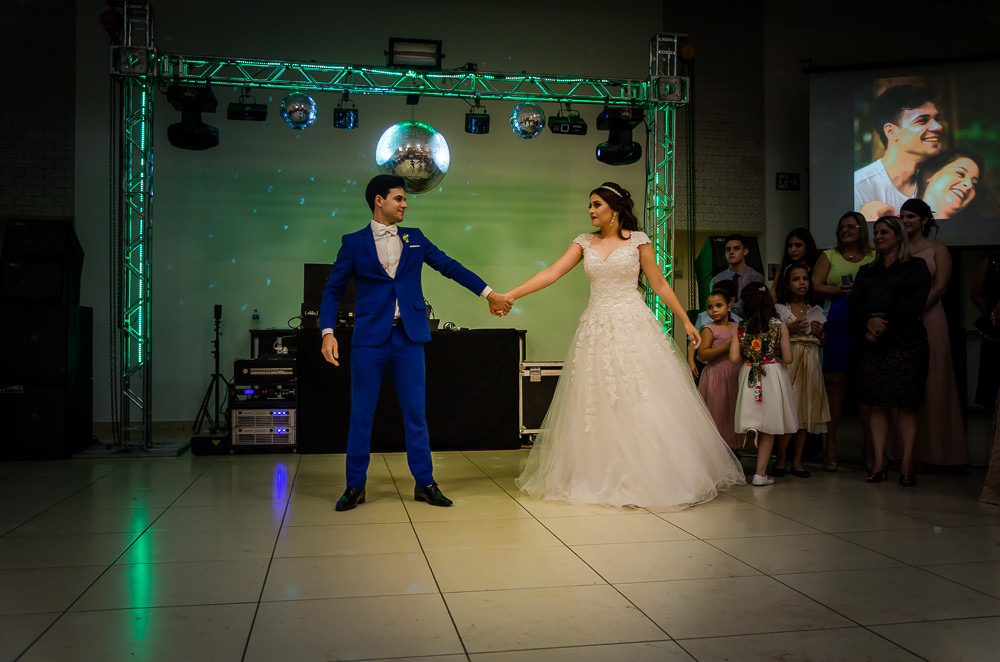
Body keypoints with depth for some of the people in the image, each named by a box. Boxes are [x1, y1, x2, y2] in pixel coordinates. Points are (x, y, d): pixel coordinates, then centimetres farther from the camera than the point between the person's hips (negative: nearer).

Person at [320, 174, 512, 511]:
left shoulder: (414, 238, 13)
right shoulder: (353, 242, 5)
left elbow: (450, 267, 12)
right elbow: (333, 290, 4)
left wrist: (489, 293, 7)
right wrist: (328, 332, -9)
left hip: (409, 337, 2)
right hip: (370, 337, -2)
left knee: (415, 412, 5)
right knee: (361, 413, 3)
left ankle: (424, 483, 15)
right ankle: (355, 486, 15)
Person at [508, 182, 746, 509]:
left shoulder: (637, 240, 2)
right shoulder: (585, 243, 9)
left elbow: (659, 283, 5)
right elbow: (551, 273, 1)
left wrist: (685, 320, 4)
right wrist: (510, 295, -8)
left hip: (634, 326, -3)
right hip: (597, 330, 3)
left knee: (643, 402, -3)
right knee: (599, 404, 5)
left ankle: (649, 476, 10)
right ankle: (604, 479, 16)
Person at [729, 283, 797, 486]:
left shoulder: (741, 327, -2)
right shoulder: (779, 326, -6)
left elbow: (734, 357, -4)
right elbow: (787, 358, -7)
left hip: (750, 377, 2)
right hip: (773, 376, -1)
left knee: (759, 424, 18)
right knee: (768, 430, 4)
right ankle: (760, 473, 7)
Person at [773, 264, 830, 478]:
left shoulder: (816, 311, 13)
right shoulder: (779, 309, 3)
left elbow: (824, 343, 18)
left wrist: (820, 332, -2)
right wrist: (790, 330, -16)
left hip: (811, 364, 4)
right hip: (788, 362, -4)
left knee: (806, 410, 3)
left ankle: (797, 460, 11)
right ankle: (781, 458, 3)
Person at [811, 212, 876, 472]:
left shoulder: (875, 256, 14)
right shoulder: (829, 256, 16)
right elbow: (815, 286, 5)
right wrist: (840, 290, -10)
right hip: (839, 322, 0)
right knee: (835, 383, -2)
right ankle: (830, 445, 3)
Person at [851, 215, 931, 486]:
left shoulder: (915, 267, 9)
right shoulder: (866, 271, 22)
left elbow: (915, 302, -5)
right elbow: (855, 306, 11)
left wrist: (884, 322, -12)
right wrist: (868, 323, -9)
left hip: (905, 343, -4)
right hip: (871, 343, 4)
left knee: (904, 405, -7)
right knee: (876, 404, -2)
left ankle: (907, 465, -5)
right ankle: (879, 462, -1)